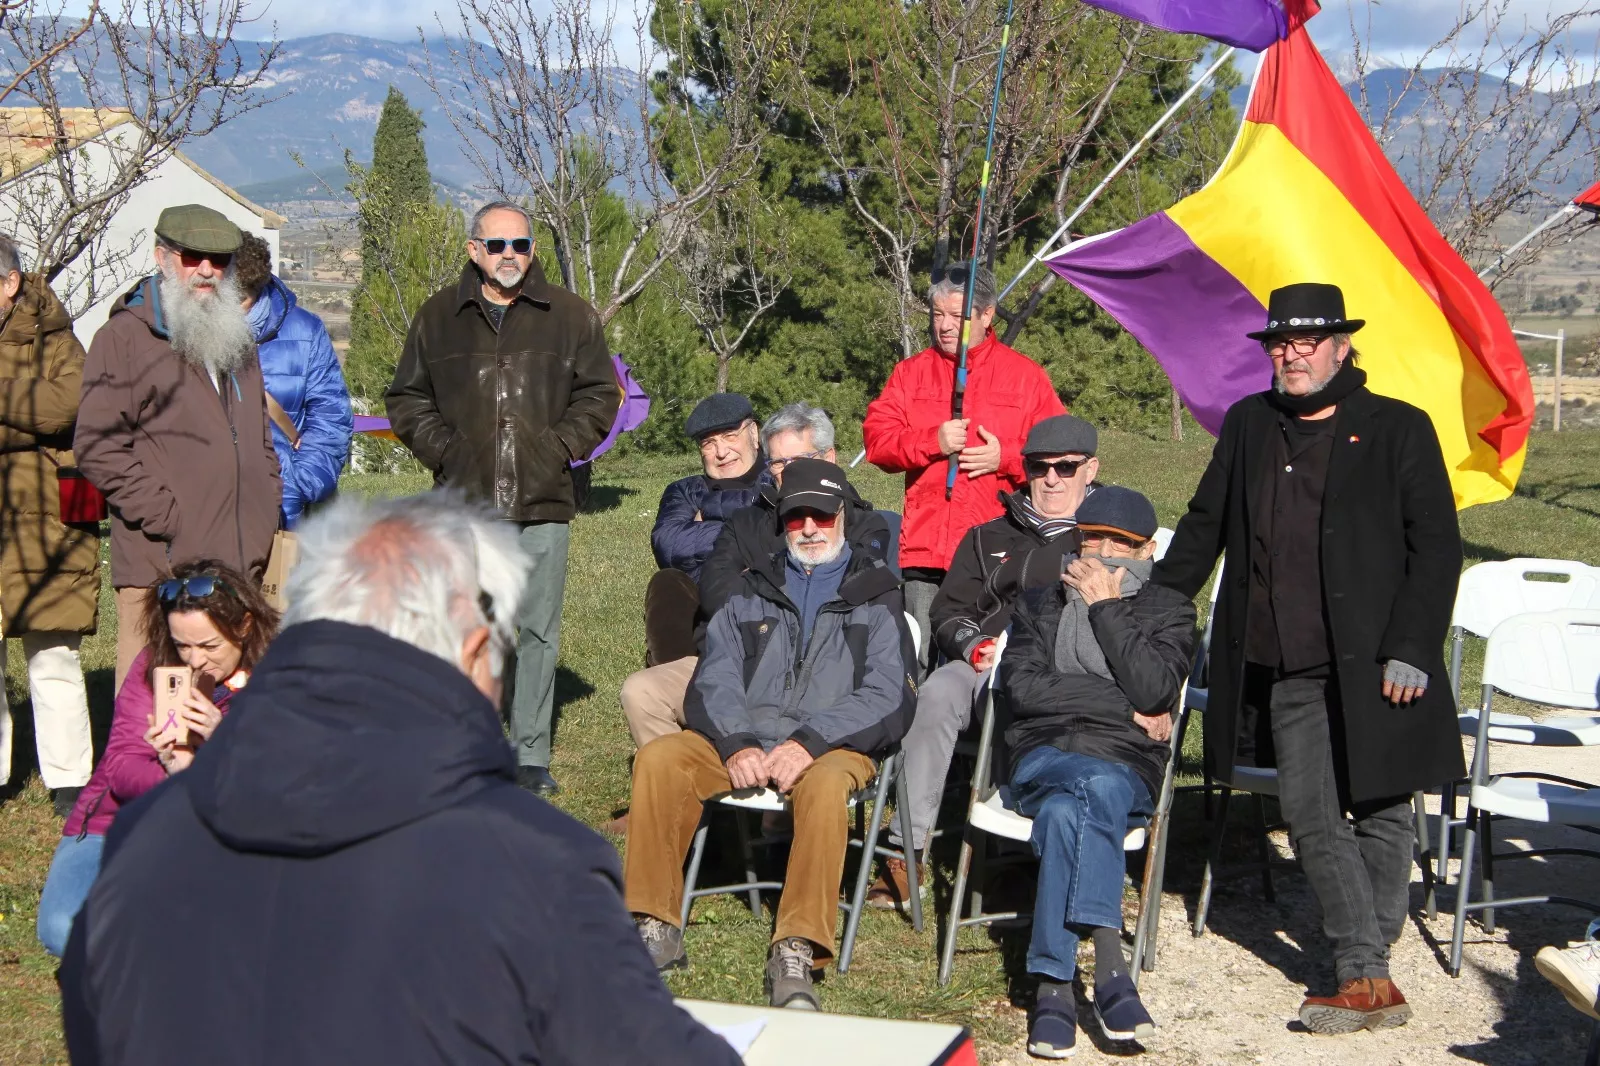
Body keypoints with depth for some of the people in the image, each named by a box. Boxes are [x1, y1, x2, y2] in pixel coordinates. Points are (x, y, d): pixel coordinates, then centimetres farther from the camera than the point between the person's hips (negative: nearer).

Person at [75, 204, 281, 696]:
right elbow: (98, 447, -9)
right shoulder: (125, 336, -1)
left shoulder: (237, 339, 23)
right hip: (161, 564, -6)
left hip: (244, 564, 6)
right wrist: (166, 519, -13)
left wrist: (268, 515, 16)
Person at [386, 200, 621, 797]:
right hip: (463, 503, 0)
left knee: (538, 632, 3)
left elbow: (599, 395, 11)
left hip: (544, 503, 0)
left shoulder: (571, 316, 7)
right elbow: (406, 399, 14)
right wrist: (442, 450, -1)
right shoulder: (439, 317, 9)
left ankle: (531, 755, 12)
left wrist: (560, 448, -2)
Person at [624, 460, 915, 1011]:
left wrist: (810, 742, -17)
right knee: (658, 758, -24)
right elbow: (713, 681, 9)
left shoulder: (875, 599, 13)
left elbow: (889, 697, -2)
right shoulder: (751, 594, 23)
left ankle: (796, 952, -39)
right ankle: (655, 928, -21)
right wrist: (736, 744, -13)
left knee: (825, 785, -38)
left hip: (832, 747, -3)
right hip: (742, 741, 3)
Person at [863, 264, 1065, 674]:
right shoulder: (911, 372, 15)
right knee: (924, 664, 3)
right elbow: (876, 439, 5)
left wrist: (1006, 457, -10)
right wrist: (933, 441, -9)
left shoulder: (1026, 375, 9)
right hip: (925, 548, 2)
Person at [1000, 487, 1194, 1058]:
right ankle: (1107, 962, -43)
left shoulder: (1169, 611, 18)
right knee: (1096, 788, -36)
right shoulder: (1040, 603, 23)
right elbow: (1022, 686, 3)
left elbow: (1153, 691, -4)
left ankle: (1054, 984, -42)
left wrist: (1107, 609, -2)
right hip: (1043, 759, 1)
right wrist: (1124, 710, -1)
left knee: (1065, 811, -37)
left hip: (1128, 768, -1)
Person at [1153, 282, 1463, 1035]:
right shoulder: (1248, 425, 13)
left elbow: (1436, 547, -2)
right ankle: (1368, 979, 3)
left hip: (1375, 668, -3)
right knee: (1312, 820, -2)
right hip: (1288, 672, 3)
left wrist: (1410, 649, -10)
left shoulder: (1398, 430, 1)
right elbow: (1204, 527, 22)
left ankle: (1365, 970, 16)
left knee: (1380, 815, 4)